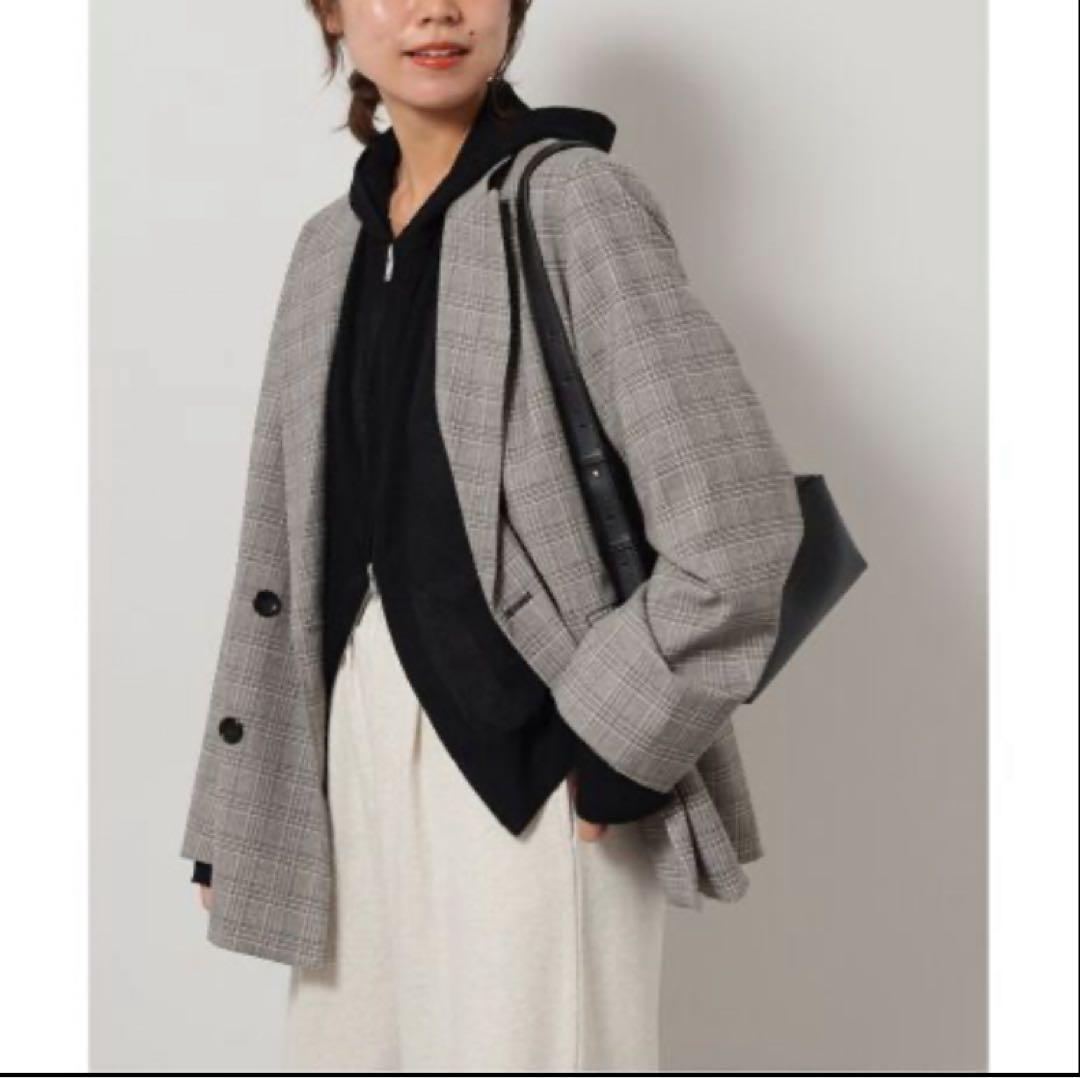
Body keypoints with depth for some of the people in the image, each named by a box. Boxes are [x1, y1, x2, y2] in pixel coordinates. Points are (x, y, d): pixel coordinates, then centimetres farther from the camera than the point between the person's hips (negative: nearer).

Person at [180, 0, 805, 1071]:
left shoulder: (569, 198, -9)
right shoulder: (331, 245, 11)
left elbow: (737, 523, -17)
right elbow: (288, 538, 11)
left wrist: (607, 744, -14)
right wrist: (236, 819, 11)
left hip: (522, 751, -6)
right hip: (359, 737, 6)